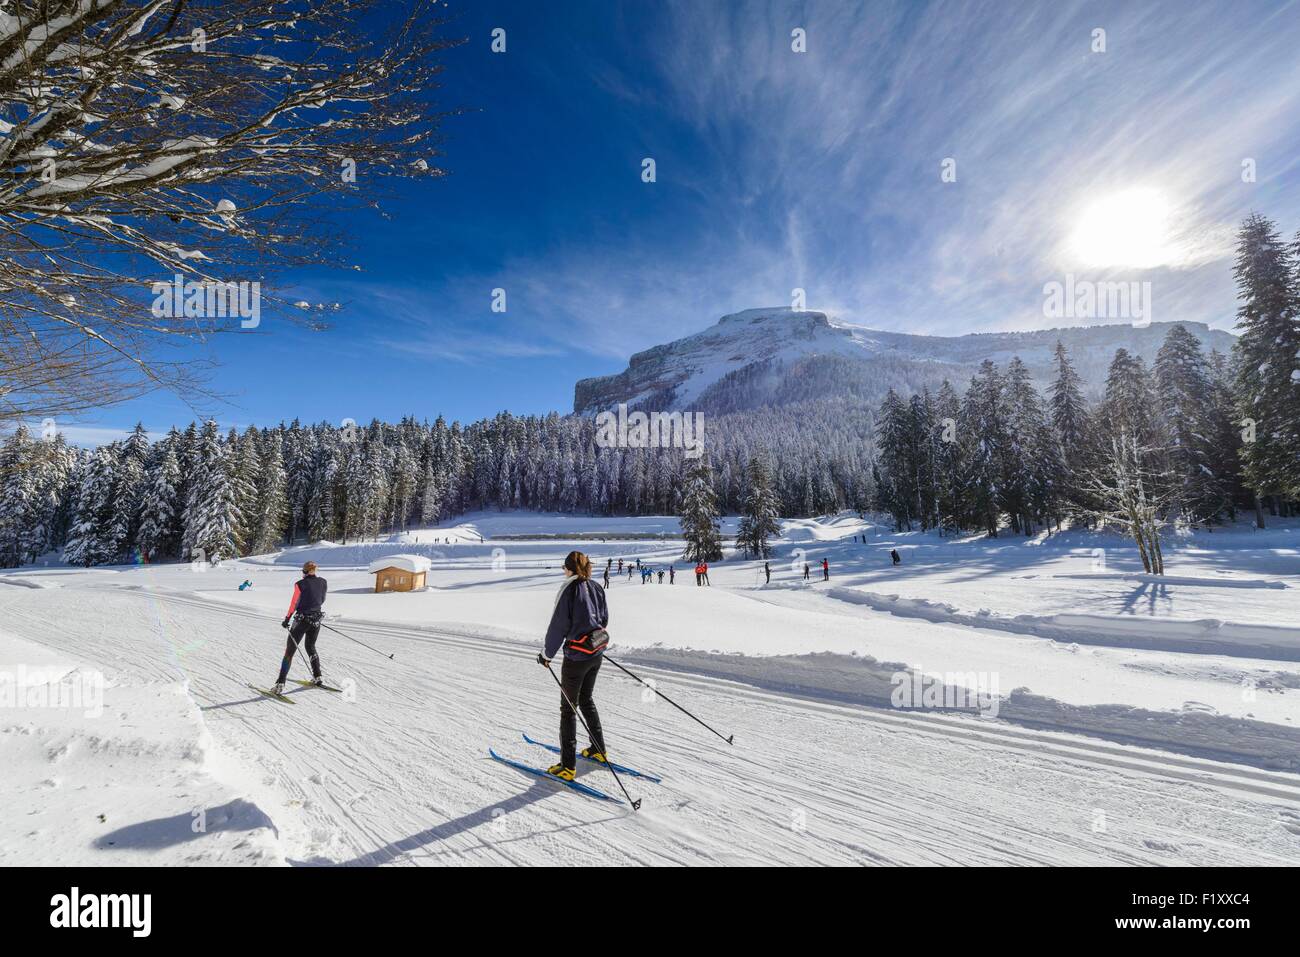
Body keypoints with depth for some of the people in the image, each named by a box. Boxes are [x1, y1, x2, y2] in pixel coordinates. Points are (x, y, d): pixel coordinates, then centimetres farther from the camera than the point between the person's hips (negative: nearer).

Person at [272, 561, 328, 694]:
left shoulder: (300, 584, -12)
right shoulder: (323, 582, 1)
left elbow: (294, 604, -11)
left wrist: (286, 620, -1)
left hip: (302, 620, -5)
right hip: (317, 620, 5)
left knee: (289, 652, 3)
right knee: (310, 647, 23)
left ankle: (280, 684, 0)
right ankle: (317, 677, 24)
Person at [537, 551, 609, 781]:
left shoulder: (569, 591, -18)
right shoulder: (596, 588, 3)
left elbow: (558, 626, -15)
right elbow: (604, 619, 13)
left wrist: (547, 654, -3)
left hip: (577, 655, -7)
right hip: (596, 652, 7)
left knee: (568, 708, 5)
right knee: (586, 700, 24)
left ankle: (568, 766, 11)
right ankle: (598, 750, 34)